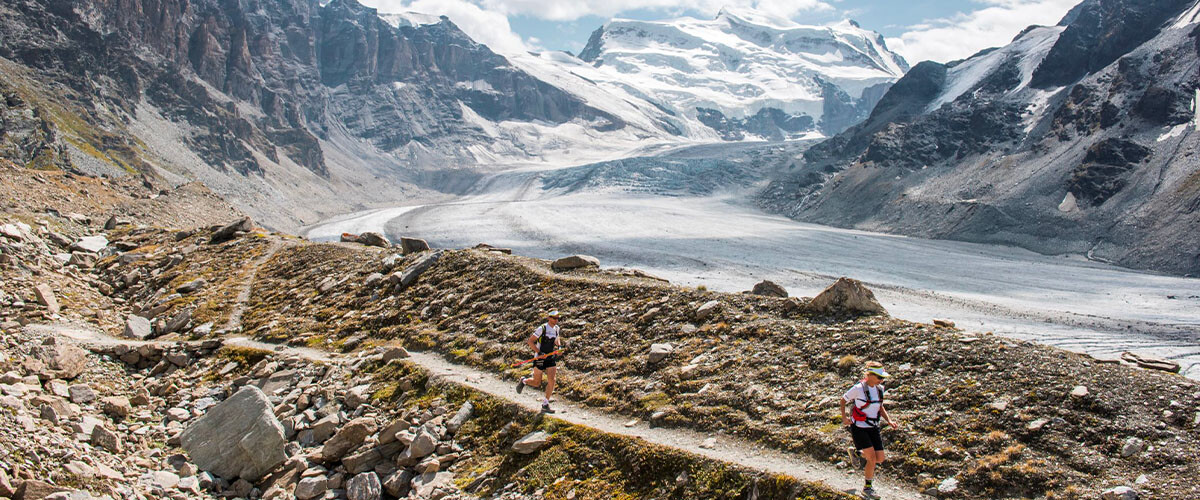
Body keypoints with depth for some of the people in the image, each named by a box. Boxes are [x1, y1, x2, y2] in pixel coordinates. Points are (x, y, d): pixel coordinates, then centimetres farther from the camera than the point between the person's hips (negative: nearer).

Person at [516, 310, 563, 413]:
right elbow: (530, 341, -12)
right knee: (537, 383, 4)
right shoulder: (542, 329, -14)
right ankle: (524, 381, 37)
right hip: (540, 358, -5)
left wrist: (559, 345, 5)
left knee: (551, 380, -10)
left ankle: (545, 405, -1)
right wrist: (539, 352, -21)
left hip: (551, 358, 5)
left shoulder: (556, 328, 6)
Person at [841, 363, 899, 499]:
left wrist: (889, 421, 0)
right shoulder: (858, 388, -17)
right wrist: (844, 418, -11)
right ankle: (867, 488, 9)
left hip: (873, 428, 6)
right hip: (859, 428, -6)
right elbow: (843, 400, -2)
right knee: (872, 459, -12)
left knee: (880, 458, 1)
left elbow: (880, 407, 14)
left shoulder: (879, 389, 1)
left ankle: (856, 453, 29)